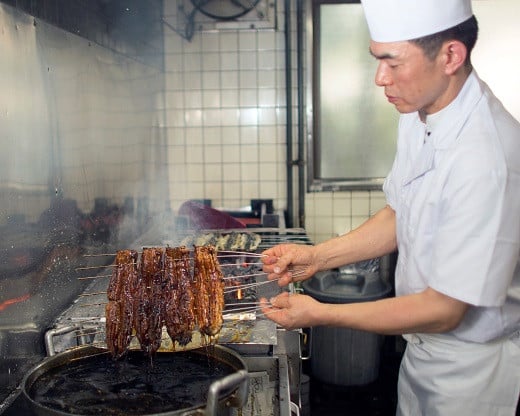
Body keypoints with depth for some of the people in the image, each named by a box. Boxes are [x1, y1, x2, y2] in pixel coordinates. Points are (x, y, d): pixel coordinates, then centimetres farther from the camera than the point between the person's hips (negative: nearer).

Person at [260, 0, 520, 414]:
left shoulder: (487, 159, -32)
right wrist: (318, 256, -2)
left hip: (471, 368, -7)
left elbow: (444, 310, -26)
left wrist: (320, 314, -19)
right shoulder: (419, 114, -4)